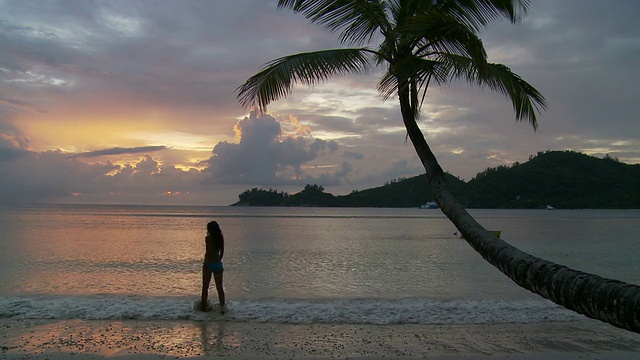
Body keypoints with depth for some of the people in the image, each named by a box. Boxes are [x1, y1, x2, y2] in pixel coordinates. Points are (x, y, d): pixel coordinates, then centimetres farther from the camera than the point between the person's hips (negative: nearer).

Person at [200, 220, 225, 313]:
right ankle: (222, 306, 3)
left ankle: (203, 306, 14)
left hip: (209, 263, -5)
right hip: (218, 264, 5)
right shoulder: (220, 238, 5)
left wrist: (205, 264, -12)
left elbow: (207, 252, -17)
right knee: (219, 287, 8)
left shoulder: (208, 238, -13)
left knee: (205, 287, 8)